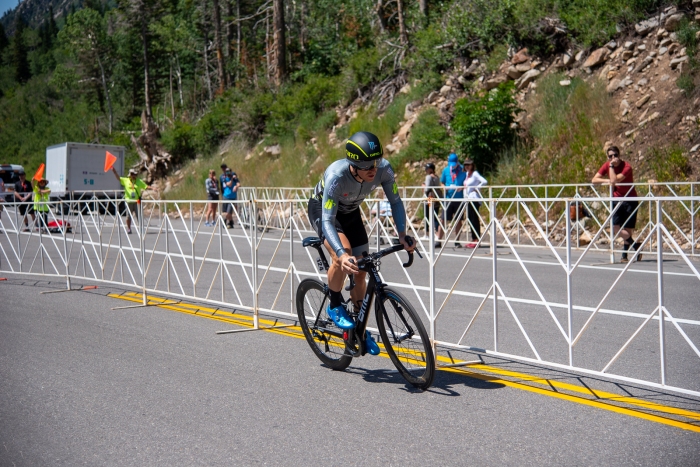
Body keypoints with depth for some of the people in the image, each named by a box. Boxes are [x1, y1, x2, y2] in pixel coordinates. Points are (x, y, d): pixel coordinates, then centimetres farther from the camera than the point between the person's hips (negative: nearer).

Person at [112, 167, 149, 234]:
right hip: (129, 201, 0)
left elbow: (146, 187, 9)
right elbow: (118, 178, 1)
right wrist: (114, 171, -11)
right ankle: (128, 229, 14)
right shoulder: (125, 180, 6)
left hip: (137, 201, 0)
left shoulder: (140, 181, 8)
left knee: (139, 216, -2)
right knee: (128, 216, 3)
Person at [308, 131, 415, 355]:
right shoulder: (336, 175, -41)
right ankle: (335, 306, -6)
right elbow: (327, 221, -42)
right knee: (343, 256, -31)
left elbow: (395, 201, -16)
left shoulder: (384, 169, -30)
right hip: (321, 209, -4)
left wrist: (402, 235, -29)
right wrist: (342, 254, -56)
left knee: (360, 272, 3)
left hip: (350, 212, 5)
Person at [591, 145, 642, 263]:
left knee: (628, 230, -4)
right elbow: (594, 180, -4)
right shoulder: (607, 166, -1)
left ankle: (624, 255, 13)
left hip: (630, 200, -4)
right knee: (615, 228, -11)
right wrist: (607, 181, -19)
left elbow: (614, 180, -30)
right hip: (616, 200, 4)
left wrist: (611, 166, -23)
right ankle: (636, 246, 4)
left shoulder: (626, 166, -17)